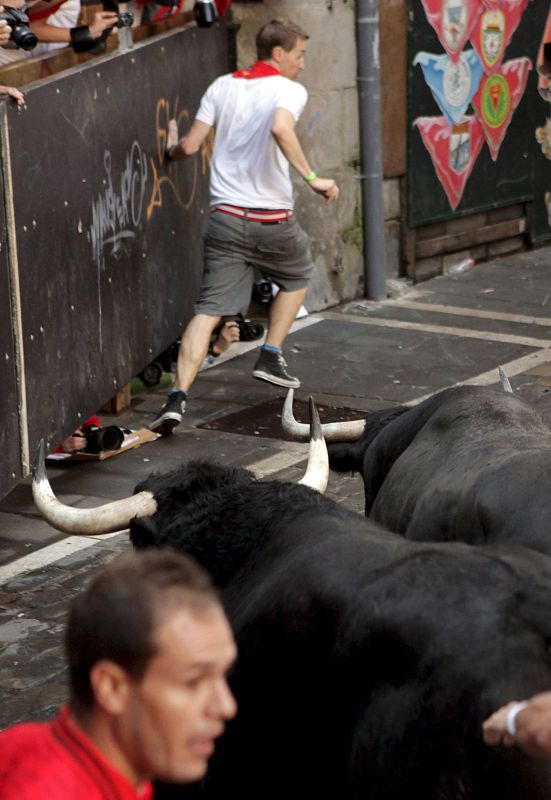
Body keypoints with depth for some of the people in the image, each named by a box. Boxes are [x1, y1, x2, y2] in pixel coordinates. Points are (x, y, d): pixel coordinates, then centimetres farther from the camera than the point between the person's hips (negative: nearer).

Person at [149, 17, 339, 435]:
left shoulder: (222, 86, 9)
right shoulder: (290, 90, -5)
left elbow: (189, 146, 6)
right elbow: (281, 128, -27)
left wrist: (171, 149, 28)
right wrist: (312, 178, -23)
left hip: (226, 217, 3)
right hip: (273, 219, -3)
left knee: (208, 311, -1)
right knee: (297, 277, 29)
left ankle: (178, 396, -15)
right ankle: (271, 357, 26)